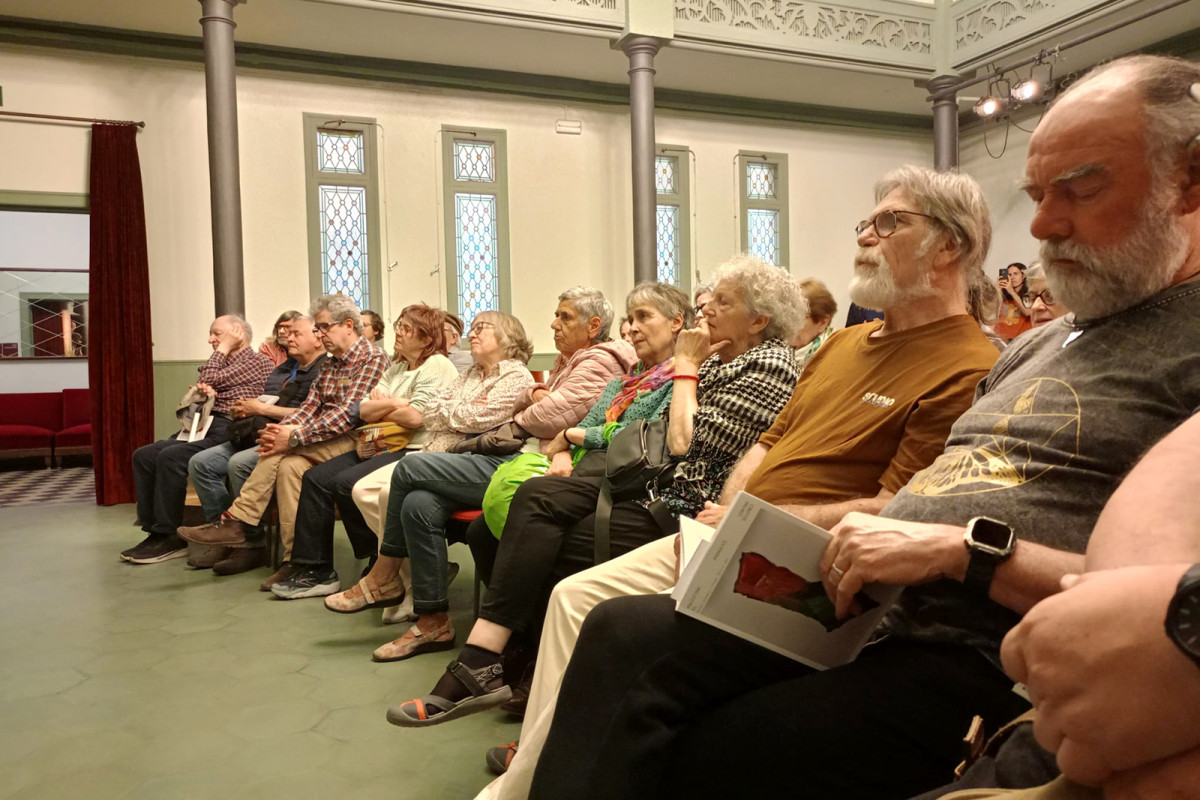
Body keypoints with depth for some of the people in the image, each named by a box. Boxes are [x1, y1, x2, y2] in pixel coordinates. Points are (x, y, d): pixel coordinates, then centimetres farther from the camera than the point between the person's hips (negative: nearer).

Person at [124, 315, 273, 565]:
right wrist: (202, 392, -3)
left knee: (170, 457, -27)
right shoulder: (225, 363, 27)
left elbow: (209, 380, -6)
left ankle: (167, 537, -17)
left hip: (227, 433, -9)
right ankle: (153, 530, -5)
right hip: (204, 427, 9)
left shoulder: (258, 361, 0)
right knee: (143, 456, -5)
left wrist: (223, 349, 6)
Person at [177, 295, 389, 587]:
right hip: (327, 440, 7)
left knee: (280, 453, -23)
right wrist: (282, 428, -11)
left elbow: (348, 413, -19)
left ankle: (237, 521, -9)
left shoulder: (373, 358, -9)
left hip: (353, 440, -7)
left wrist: (294, 436, -23)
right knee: (289, 466, -22)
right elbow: (310, 406, 11)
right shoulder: (330, 363, 19)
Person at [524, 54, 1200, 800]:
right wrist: (837, 531, 2)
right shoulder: (1035, 346, 20)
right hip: (875, 611, 8)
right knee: (624, 633, -6)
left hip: (980, 665, -7)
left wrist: (963, 549, -21)